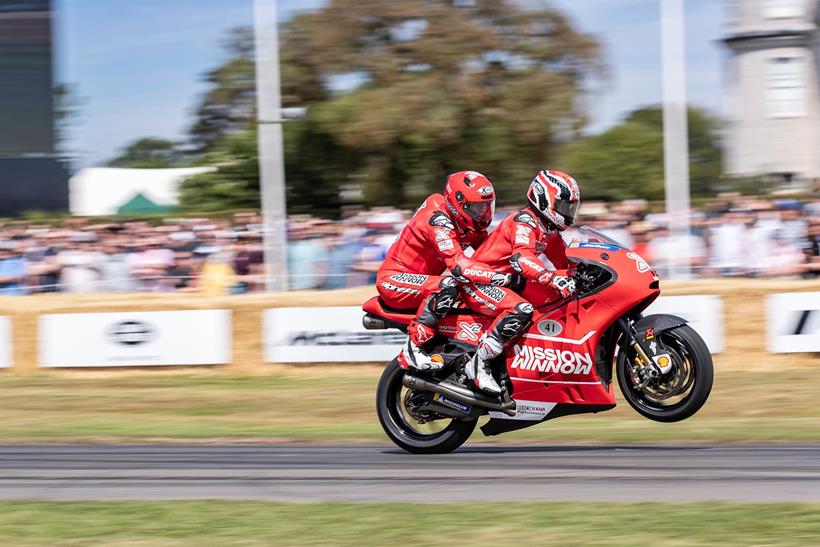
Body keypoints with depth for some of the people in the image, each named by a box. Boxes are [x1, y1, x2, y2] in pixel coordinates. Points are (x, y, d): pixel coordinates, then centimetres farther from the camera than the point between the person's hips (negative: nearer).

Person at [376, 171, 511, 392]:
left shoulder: (469, 223, 4)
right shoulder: (438, 220, -25)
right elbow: (457, 263, -36)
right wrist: (499, 277, -44)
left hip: (423, 278, 9)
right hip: (394, 279, -9)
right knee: (447, 285, -36)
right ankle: (413, 347, -31)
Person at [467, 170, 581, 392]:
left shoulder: (550, 232, 13)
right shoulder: (525, 221, -18)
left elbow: (565, 262, 18)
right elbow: (521, 257, -35)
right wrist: (553, 279, -48)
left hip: (507, 283, 10)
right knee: (521, 310, -34)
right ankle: (479, 363, -31)